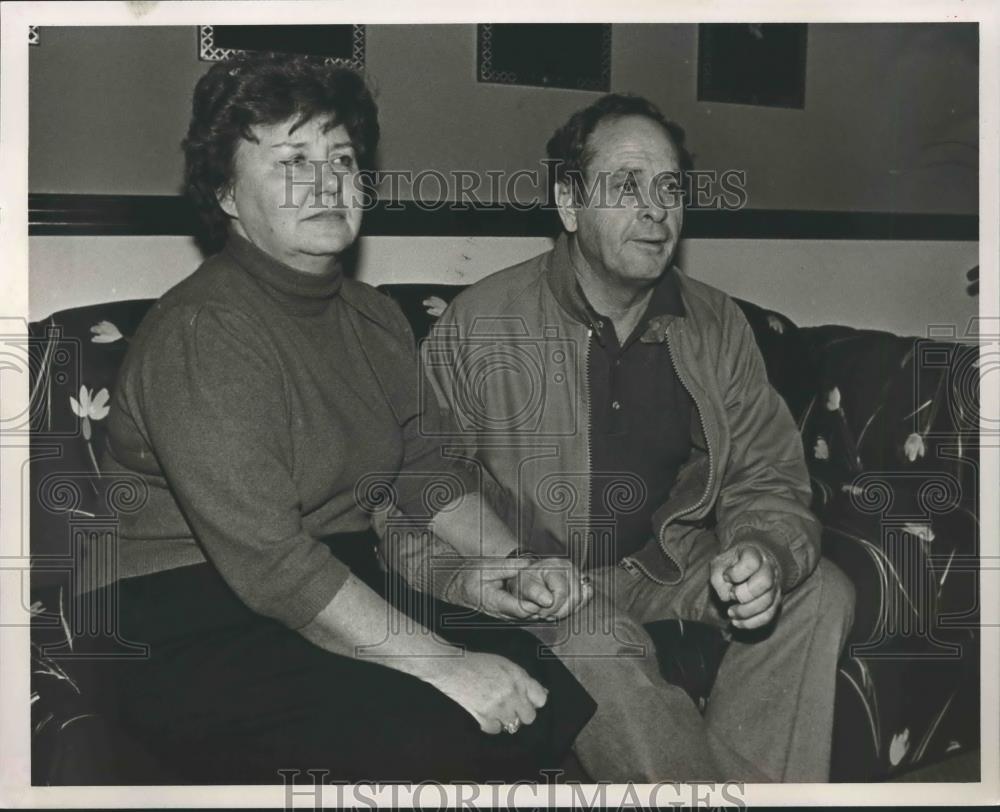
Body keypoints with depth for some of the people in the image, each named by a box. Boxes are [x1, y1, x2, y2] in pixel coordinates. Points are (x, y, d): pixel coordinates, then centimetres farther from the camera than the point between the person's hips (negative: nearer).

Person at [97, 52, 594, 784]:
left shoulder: (375, 319, 11)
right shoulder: (205, 331, -18)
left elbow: (430, 470, 10)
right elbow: (267, 561, -25)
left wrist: (519, 568, -8)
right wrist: (445, 664, -26)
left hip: (354, 591, 8)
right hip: (197, 629, -7)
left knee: (567, 684, -7)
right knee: (435, 742, -27)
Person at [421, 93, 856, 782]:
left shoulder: (718, 326, 2)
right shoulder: (480, 325, -11)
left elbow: (769, 478, 3)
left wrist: (764, 552, -21)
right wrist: (507, 569, -27)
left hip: (671, 564, 5)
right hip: (540, 578, -4)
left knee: (821, 593, -13)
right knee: (598, 645, -33)